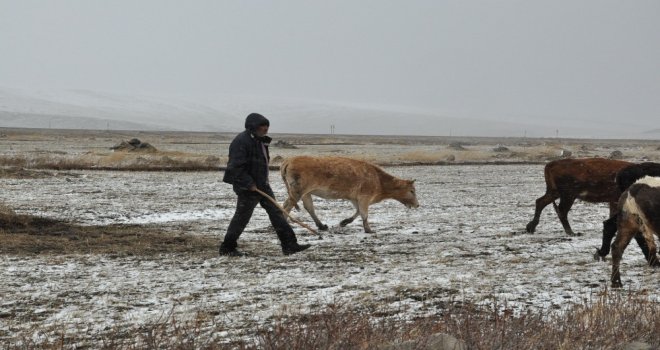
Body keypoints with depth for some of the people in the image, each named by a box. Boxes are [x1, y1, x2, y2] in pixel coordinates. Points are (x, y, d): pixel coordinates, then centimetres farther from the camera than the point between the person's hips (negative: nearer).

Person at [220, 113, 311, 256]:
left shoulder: (259, 140, 12)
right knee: (242, 217, 0)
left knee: (276, 212, 5)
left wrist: (263, 182, 19)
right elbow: (236, 167, -24)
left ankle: (289, 245, 6)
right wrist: (249, 184, -24)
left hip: (262, 185, 9)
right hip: (248, 187, -9)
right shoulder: (241, 142, -19)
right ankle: (227, 248, 14)